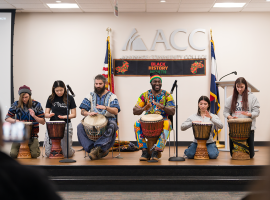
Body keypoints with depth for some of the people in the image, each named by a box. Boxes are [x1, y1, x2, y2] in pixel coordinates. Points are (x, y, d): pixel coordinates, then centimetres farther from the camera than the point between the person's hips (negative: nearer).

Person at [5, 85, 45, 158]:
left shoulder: (36, 105, -3)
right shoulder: (16, 104, 0)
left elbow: (43, 122, -3)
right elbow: (7, 118, 3)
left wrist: (34, 116, -22)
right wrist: (16, 121, -18)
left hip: (32, 135, -1)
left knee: (34, 155, -18)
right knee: (13, 154, -15)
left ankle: (36, 146, 18)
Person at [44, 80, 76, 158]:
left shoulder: (69, 98, 1)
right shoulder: (51, 98, 5)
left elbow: (73, 114, 1)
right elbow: (46, 114, 4)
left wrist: (65, 116, -19)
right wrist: (49, 115, -20)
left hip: (66, 125, -2)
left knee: (67, 154, -8)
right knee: (48, 154, -3)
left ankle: (71, 150, 29)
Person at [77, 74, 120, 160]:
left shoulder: (112, 96, 6)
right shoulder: (90, 96, 12)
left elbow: (115, 111, -10)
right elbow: (82, 111, 4)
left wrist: (106, 108, -31)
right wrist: (89, 113, -20)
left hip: (108, 120, -2)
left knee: (112, 126, -38)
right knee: (80, 127, -27)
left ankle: (98, 147, -42)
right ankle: (92, 149, -33)